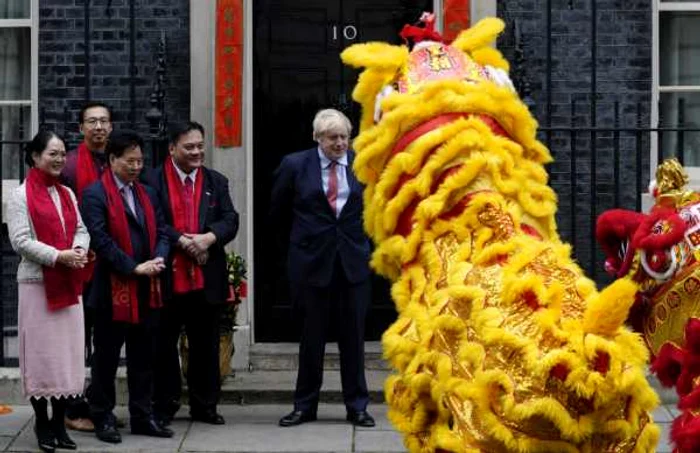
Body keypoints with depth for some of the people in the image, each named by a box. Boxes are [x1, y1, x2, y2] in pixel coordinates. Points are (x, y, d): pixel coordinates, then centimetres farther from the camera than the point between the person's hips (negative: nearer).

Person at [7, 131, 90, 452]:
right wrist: (58, 257, -20)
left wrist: (79, 250, -10)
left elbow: (81, 229, 12)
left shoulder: (67, 194, 14)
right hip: (37, 282, -6)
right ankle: (42, 424, 9)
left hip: (68, 284, 6)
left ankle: (59, 422, 16)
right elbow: (20, 240, -13)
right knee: (40, 351, -1)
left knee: (68, 351, 7)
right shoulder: (21, 196, -6)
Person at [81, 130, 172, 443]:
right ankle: (102, 418, 12)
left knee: (143, 357, 11)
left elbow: (161, 232, 13)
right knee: (106, 358, 4)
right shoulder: (95, 195, -7)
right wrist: (134, 268, -17)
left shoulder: (148, 194, 15)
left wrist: (158, 259, -8)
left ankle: (142, 417, 19)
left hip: (147, 290, 6)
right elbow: (100, 239, -15)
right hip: (113, 289, -6)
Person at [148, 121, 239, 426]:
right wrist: (181, 240, -19)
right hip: (168, 276, -4)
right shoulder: (154, 181, -3)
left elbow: (230, 220, 3)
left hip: (207, 277, 4)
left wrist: (208, 238, -15)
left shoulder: (217, 182, 11)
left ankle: (204, 405, 21)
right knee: (164, 345, 6)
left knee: (206, 345, 11)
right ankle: (164, 406, 15)